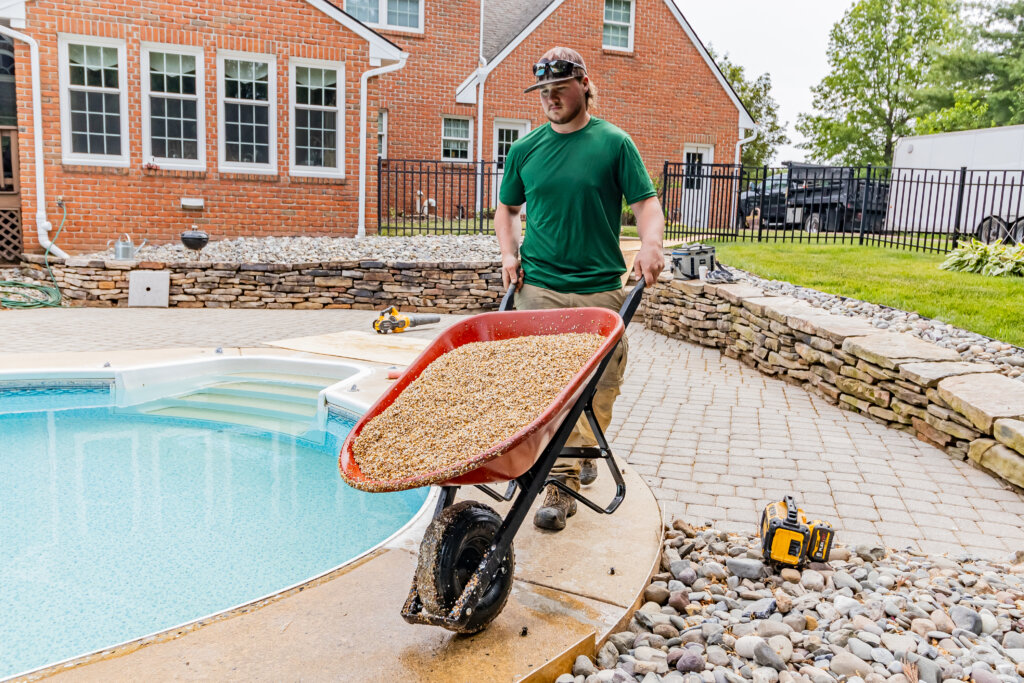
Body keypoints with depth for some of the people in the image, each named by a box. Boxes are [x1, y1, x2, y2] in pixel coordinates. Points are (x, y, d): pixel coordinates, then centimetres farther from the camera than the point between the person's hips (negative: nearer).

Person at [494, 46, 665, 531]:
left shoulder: (614, 143, 4)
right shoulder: (524, 149, 10)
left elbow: (646, 202, 1)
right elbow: (506, 209, 20)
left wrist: (651, 244, -18)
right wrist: (509, 253, 3)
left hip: (601, 288, -1)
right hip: (539, 288, 1)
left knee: (601, 385, 7)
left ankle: (583, 449, 33)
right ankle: (561, 483, 7)